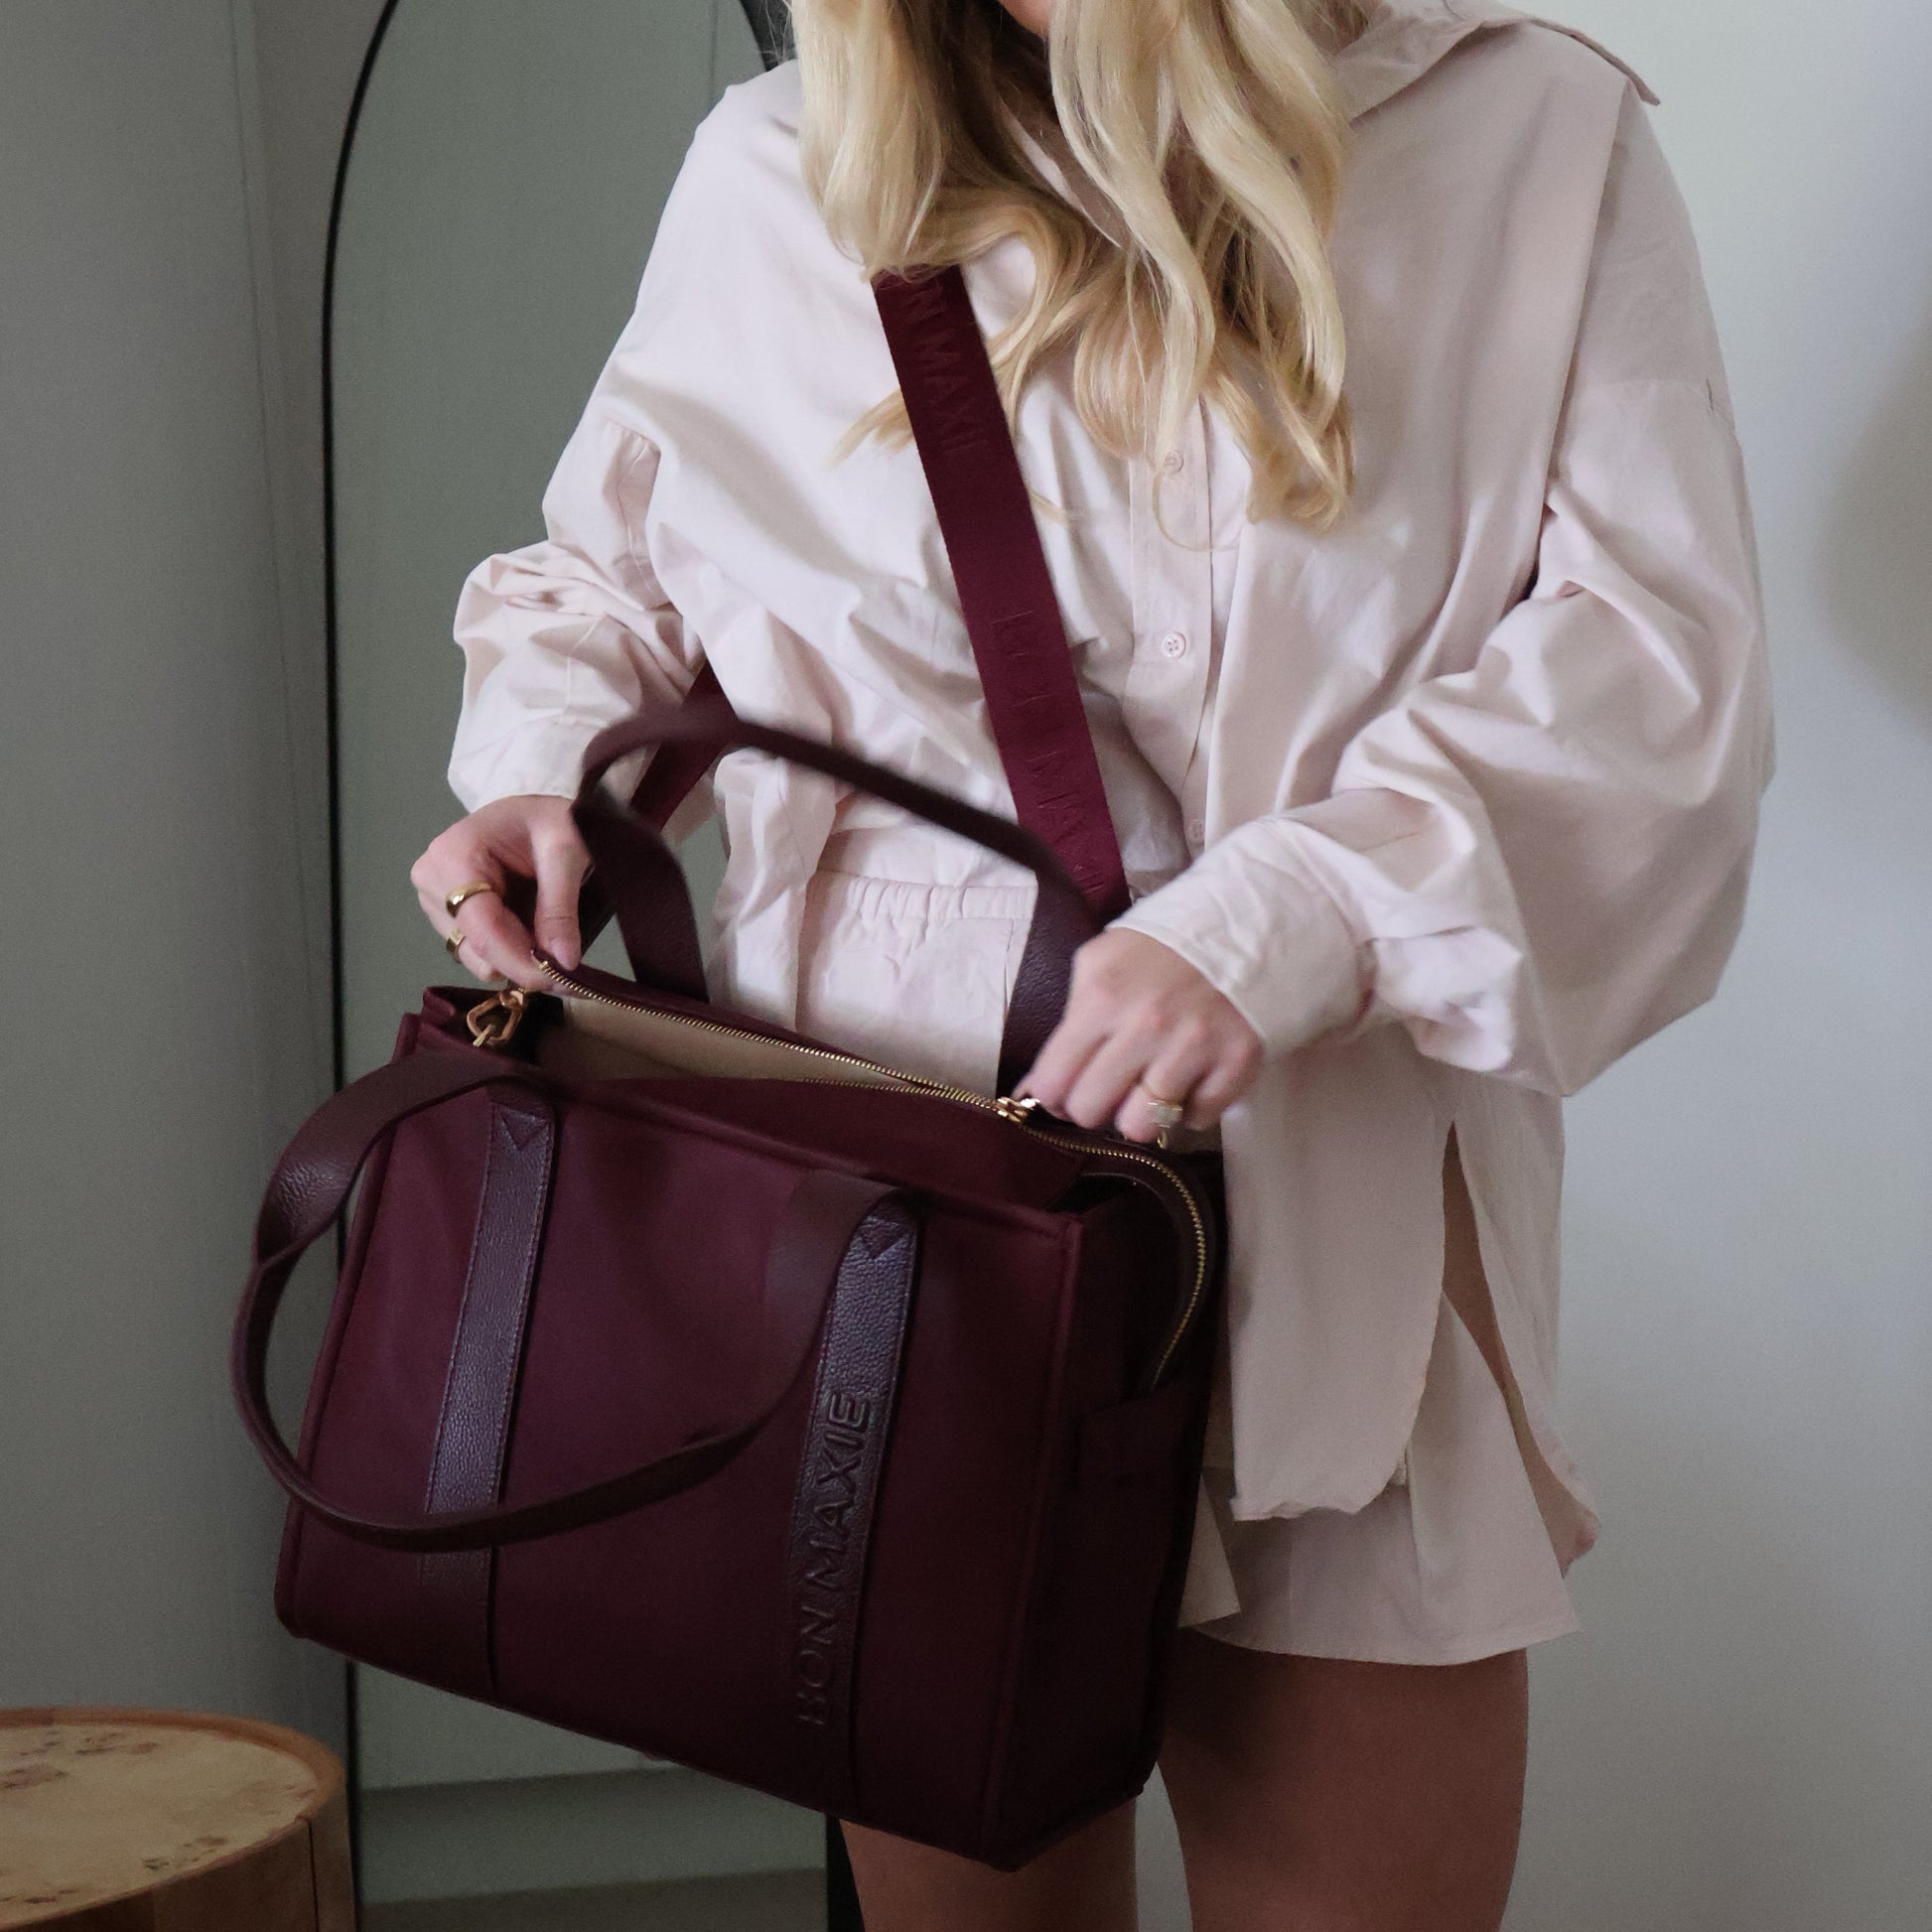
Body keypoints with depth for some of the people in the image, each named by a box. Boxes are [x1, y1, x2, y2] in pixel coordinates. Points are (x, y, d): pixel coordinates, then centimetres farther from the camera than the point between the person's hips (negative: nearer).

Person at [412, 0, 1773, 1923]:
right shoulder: (776, 173, 10)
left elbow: (1651, 657, -5)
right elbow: (611, 555, 26)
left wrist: (1281, 918, -18)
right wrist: (538, 762, 4)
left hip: (1319, 1198, -1)